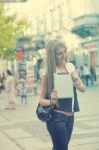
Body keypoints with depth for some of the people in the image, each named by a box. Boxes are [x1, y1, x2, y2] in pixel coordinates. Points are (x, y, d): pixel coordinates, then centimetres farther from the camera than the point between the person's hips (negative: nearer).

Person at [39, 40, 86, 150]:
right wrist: (51, 101, -29)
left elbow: (83, 89, 4)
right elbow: (41, 100, -8)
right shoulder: (49, 73, -12)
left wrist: (75, 78, -15)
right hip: (57, 118, -5)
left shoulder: (70, 66, 2)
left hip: (70, 116, 5)